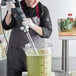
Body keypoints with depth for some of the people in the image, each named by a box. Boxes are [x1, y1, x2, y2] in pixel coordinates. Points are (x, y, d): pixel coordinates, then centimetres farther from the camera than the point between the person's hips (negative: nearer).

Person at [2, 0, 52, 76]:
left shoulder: (43, 10, -8)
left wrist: (32, 25, -33)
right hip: (15, 52, 1)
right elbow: (6, 26, -14)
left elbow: (47, 33, -16)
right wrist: (10, 11, -31)